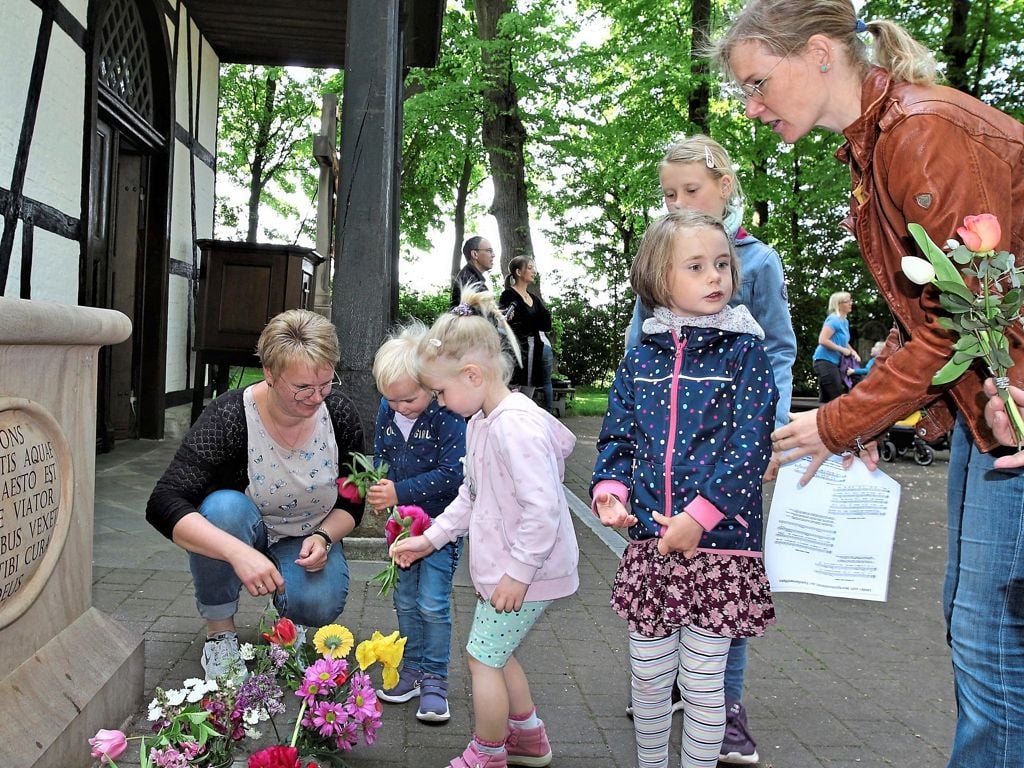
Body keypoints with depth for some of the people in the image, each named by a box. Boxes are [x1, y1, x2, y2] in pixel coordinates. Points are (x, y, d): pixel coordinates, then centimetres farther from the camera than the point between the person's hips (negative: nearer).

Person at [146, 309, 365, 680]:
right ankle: (219, 629, -12)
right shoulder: (229, 416, -27)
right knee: (225, 506, -35)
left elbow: (352, 503, -3)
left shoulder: (340, 412, -16)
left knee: (320, 606, -28)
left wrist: (323, 537, -23)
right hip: (242, 538, -1)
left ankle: (288, 599, 11)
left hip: (307, 540, 1)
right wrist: (237, 552, -49)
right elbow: (163, 504, -36)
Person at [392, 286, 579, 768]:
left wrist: (519, 571, -23)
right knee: (496, 653, 21)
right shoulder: (480, 422, 7)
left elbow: (543, 508, -29)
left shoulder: (515, 425, -27)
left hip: (525, 571, -10)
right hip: (501, 565, 10)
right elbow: (471, 495, 17)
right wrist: (430, 538, 15)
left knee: (483, 657, 4)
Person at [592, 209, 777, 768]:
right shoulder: (640, 357, 5)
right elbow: (617, 436, 11)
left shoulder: (743, 353, -5)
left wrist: (700, 514, -20)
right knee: (648, 678, 16)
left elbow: (749, 446, -12)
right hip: (648, 540, 4)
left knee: (702, 681, 10)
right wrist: (609, 487, -8)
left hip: (719, 543, -3)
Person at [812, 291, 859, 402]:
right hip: (825, 361, -9)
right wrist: (842, 350, -17)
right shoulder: (834, 320, -14)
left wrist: (853, 352, 11)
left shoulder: (845, 321, 13)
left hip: (834, 362, 9)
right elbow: (822, 340, -24)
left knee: (825, 399, 10)